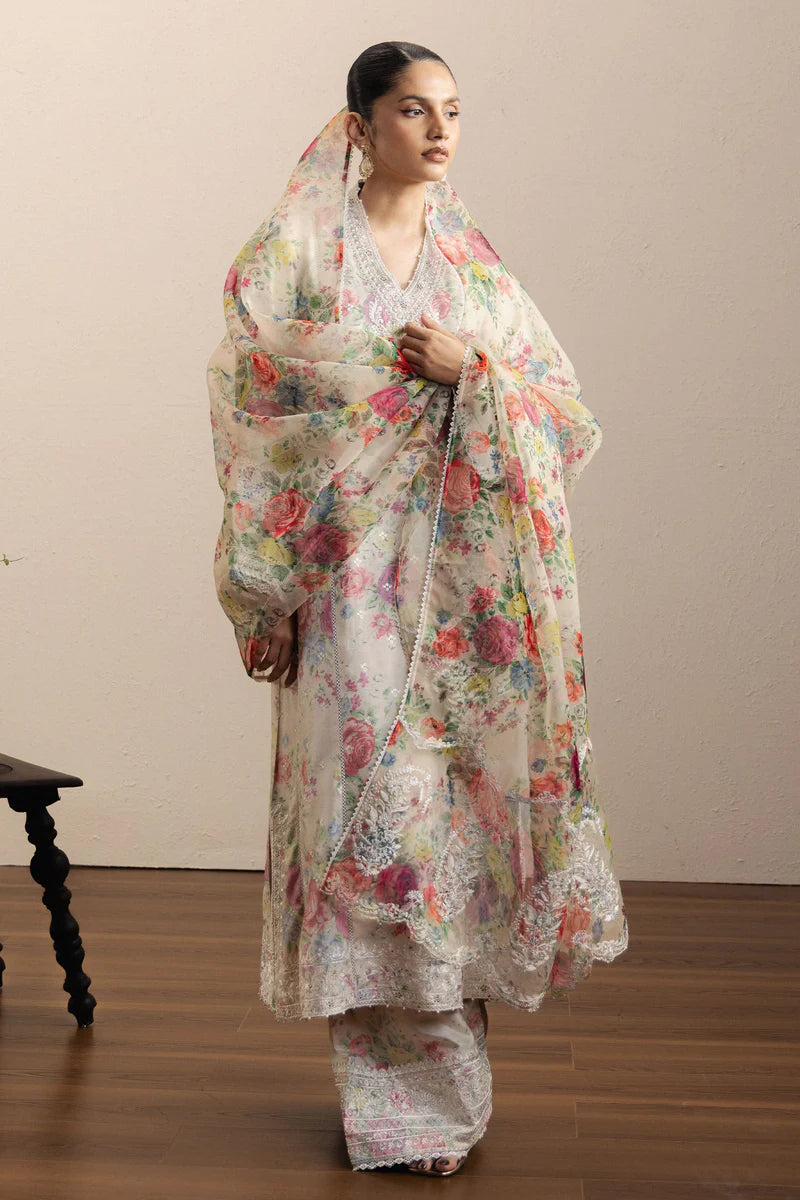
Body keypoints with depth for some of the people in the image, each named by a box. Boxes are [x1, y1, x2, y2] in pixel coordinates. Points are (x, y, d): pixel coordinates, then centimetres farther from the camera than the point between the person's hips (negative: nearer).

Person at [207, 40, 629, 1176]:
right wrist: (262, 593, -8)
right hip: (348, 567, -3)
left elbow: (563, 405, 10)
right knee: (371, 796, -4)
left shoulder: (475, 263, 12)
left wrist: (471, 370, -10)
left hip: (463, 572, 4)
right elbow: (252, 413, -3)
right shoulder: (297, 250, 0)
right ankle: (403, 1095, 8)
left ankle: (437, 1057, 21)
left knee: (455, 796, 4)